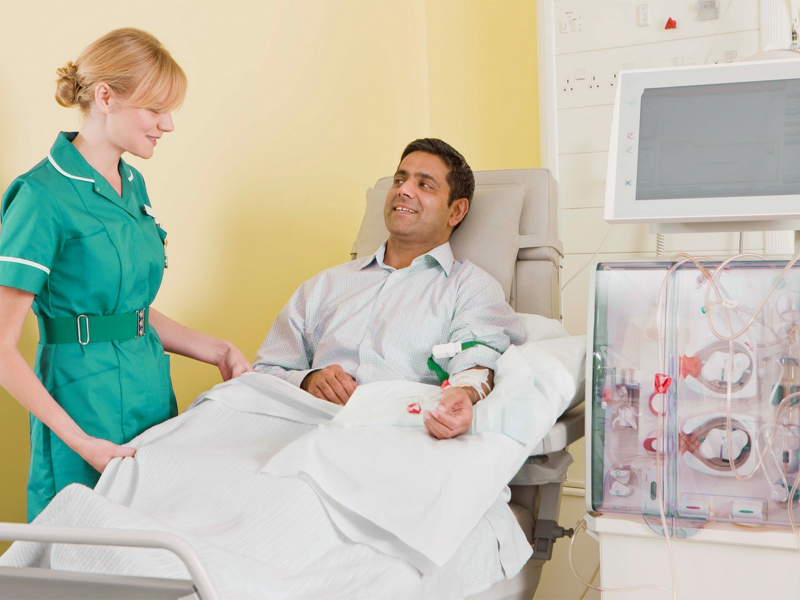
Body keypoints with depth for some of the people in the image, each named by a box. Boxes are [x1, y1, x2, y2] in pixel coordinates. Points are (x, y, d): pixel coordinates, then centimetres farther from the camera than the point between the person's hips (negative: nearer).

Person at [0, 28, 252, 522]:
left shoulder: (133, 185, 10)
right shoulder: (42, 196, -15)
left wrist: (219, 352, 9)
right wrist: (79, 440, -21)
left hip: (153, 391, 8)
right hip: (86, 398, -7)